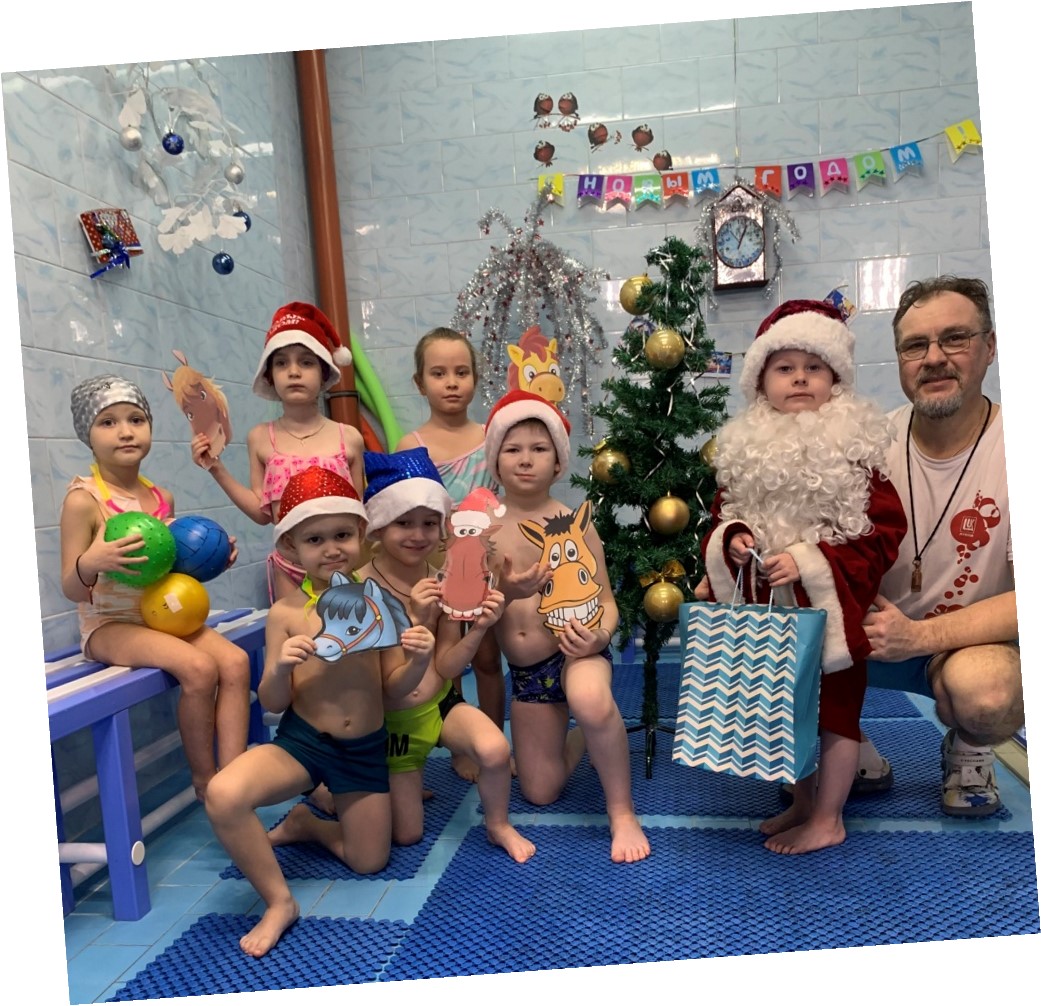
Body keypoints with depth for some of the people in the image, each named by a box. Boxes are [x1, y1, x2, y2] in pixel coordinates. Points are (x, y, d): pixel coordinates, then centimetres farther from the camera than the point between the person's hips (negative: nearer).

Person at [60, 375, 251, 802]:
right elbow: (72, 590, -13)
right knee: (199, 668, -27)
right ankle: (204, 780, -6)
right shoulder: (83, 499, -13)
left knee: (235, 661, -16)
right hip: (109, 624, -6)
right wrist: (91, 563, -35)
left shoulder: (162, 497, 5)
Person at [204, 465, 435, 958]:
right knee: (223, 795, -30)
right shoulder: (285, 614, -10)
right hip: (300, 741, -1)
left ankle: (306, 824, 43)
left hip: (366, 748, 2)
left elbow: (393, 688, -3)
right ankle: (279, 901, -5)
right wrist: (281, 667, -28)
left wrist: (418, 662, -25)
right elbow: (272, 702, -7)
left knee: (369, 861, 13)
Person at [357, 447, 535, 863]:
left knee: (495, 750, -27)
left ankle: (498, 825, 3)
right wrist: (413, 620, -35)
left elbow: (445, 668, -7)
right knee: (406, 835, 8)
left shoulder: (444, 583, -10)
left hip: (442, 704, 2)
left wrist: (478, 629, -26)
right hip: (390, 721, -1)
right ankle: (397, 783, 41)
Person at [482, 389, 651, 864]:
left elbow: (606, 600, -4)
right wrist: (506, 593, -25)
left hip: (576, 651, -3)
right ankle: (579, 738, 42)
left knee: (592, 702, -39)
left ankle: (622, 813, -15)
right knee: (540, 792, 9)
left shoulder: (576, 523, -8)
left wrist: (599, 636, -25)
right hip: (524, 670, 3)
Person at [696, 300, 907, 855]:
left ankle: (828, 819, 26)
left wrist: (809, 559, -21)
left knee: (833, 706, 9)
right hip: (765, 606, 5)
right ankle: (802, 802, 37)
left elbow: (886, 528, -12)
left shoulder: (853, 447, -10)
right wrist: (731, 539, -12)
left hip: (829, 605, -4)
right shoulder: (745, 448, 3)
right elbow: (721, 516, 12)